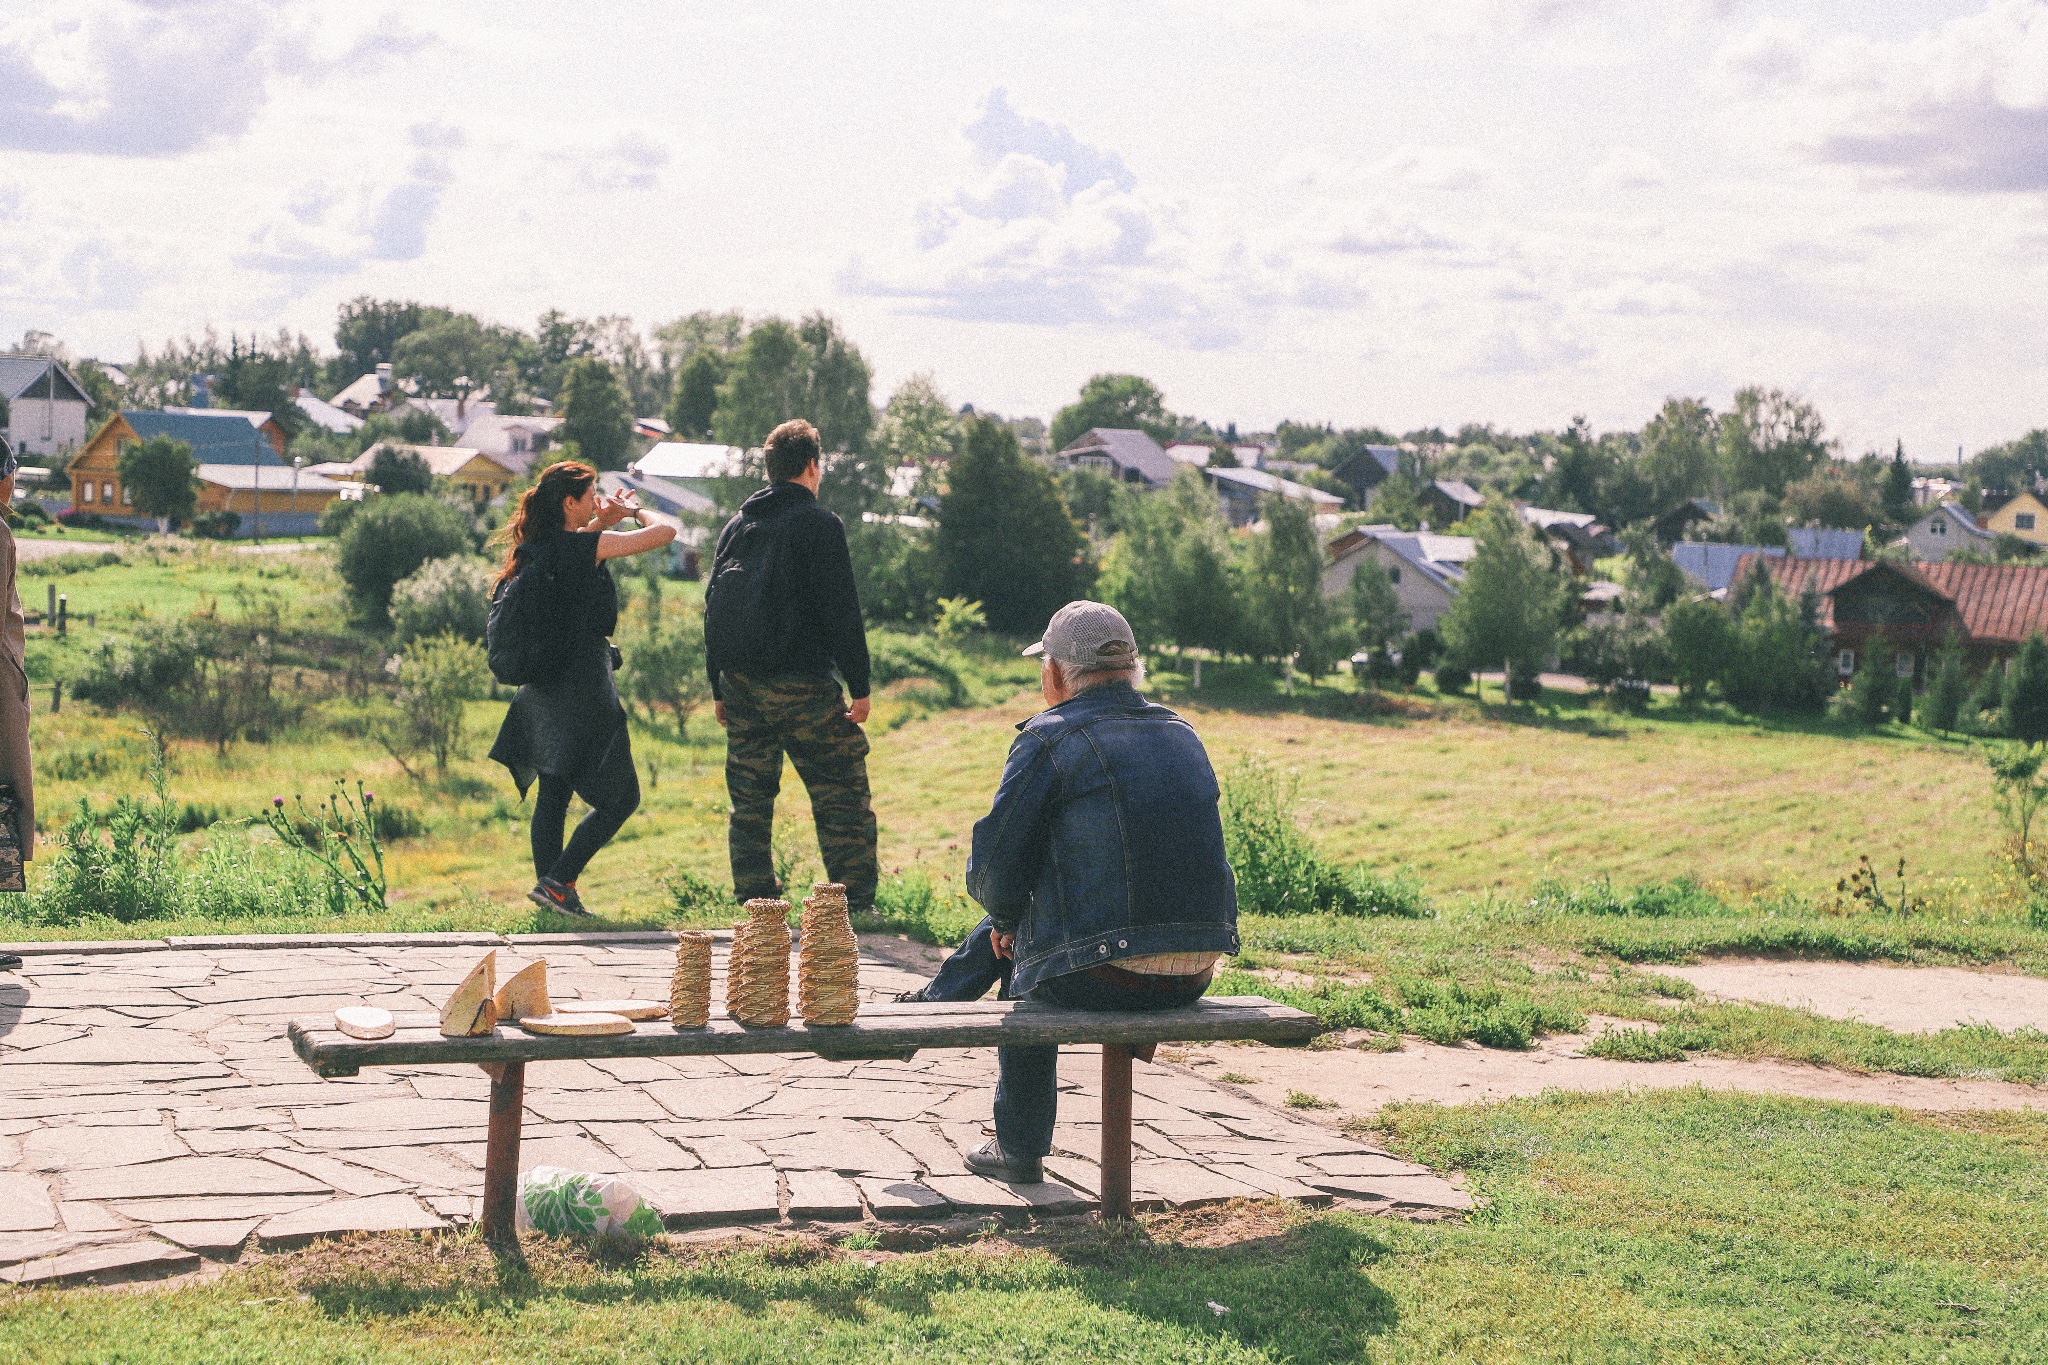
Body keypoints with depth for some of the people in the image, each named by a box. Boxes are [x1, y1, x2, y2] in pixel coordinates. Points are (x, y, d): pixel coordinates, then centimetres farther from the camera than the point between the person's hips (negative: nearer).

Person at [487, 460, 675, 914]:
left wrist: (605, 520, 20)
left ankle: (553, 894, 17)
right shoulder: (586, 545, -15)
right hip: (583, 687, -8)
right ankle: (557, 881, -4)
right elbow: (665, 533, -13)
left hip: (542, 687, 8)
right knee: (620, 797, 1)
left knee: (552, 794, 14)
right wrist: (630, 516, 6)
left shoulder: (534, 548, 7)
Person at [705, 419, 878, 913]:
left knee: (749, 802, 11)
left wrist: (719, 687, 21)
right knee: (842, 797, 1)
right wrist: (860, 686, -6)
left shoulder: (736, 525, 13)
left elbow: (713, 607, 16)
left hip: (741, 684, 6)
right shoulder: (819, 524, -6)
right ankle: (854, 906, -2)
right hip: (802, 685, -6)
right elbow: (841, 611, -11)